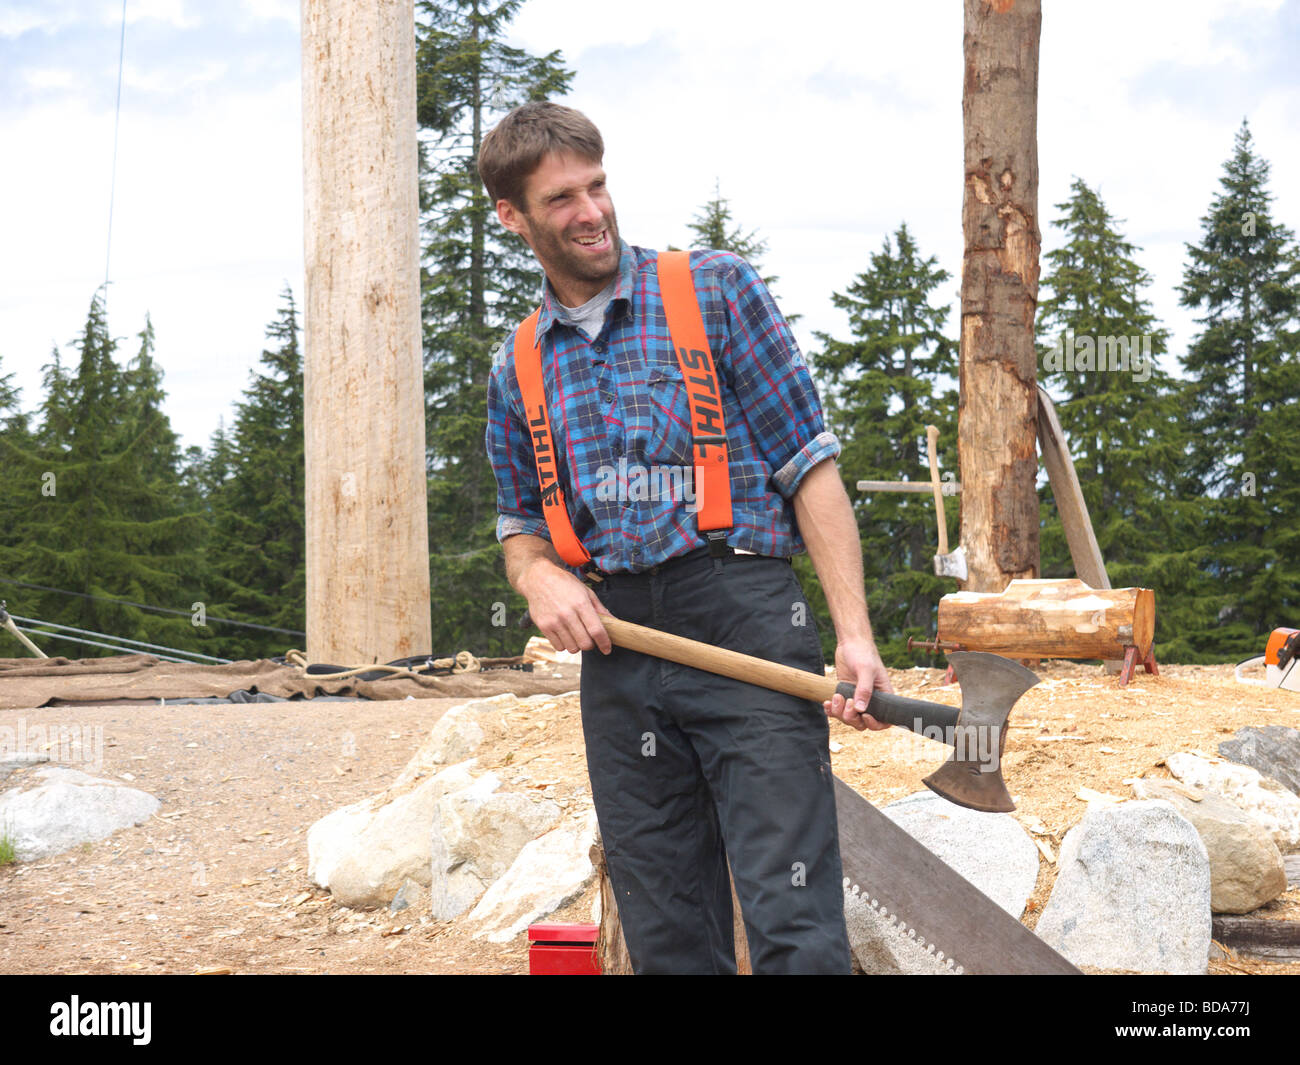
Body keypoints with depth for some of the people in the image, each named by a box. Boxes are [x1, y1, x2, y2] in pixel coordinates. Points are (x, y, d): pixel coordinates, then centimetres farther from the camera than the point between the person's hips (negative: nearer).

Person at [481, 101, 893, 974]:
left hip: (742, 617, -4)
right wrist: (538, 574, -1)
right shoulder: (518, 368, 15)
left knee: (795, 930, -12)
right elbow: (520, 522, 25)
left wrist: (854, 633, -11)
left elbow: (809, 465, 0)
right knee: (667, 936, 7)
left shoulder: (715, 289, 4)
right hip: (617, 647, 4)